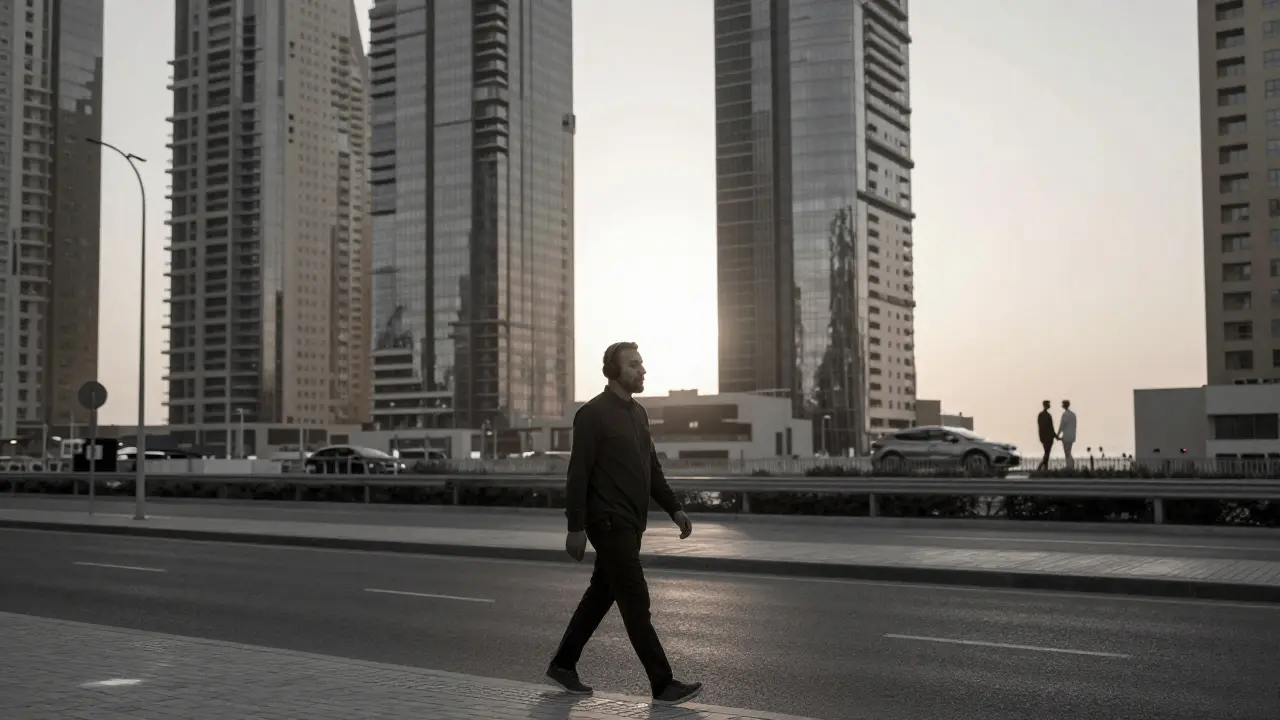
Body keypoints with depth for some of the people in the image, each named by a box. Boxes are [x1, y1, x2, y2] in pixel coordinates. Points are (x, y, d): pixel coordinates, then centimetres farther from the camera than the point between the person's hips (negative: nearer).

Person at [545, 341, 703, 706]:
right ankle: (663, 685, -2)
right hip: (609, 523, -9)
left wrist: (674, 508, 10)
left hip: (631, 524, 9)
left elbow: (652, 469, 18)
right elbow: (578, 475, -15)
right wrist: (575, 528, -17)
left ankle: (563, 664, 29)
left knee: (601, 595, 16)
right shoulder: (593, 413, -13)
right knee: (636, 601, -7)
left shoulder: (638, 413, 13)